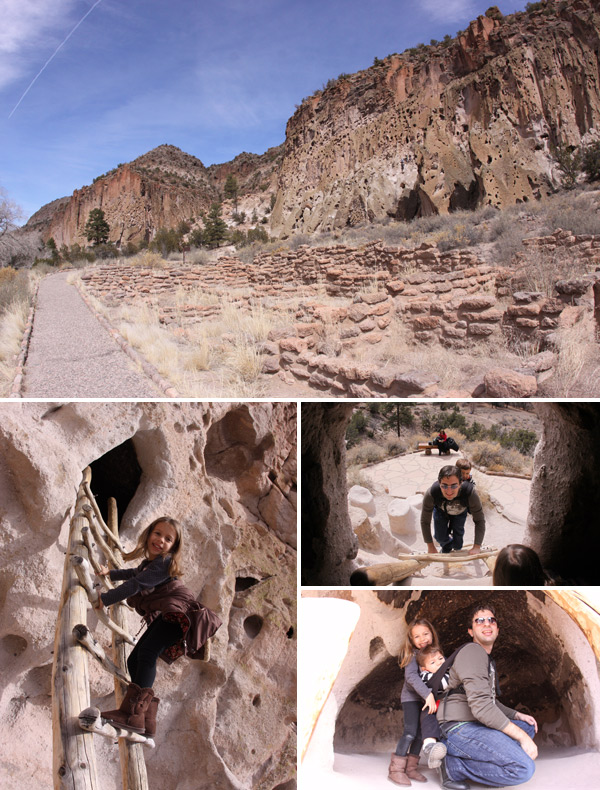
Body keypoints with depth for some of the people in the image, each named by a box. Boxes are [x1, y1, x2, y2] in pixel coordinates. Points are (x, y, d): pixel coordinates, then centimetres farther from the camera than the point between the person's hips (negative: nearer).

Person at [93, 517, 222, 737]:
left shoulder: (164, 563, -14)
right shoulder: (150, 562, 17)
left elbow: (136, 584, -19)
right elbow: (136, 573, 41)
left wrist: (105, 599, -11)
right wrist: (111, 574, 51)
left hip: (178, 611, -11)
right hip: (162, 617, 11)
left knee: (146, 653, -28)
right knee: (134, 661, 3)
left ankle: (133, 713, -36)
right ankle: (146, 719, 2)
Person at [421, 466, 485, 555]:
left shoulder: (470, 493, -46)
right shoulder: (431, 494, -44)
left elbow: (479, 521, -31)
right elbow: (425, 522, -28)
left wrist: (476, 547, -32)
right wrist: (430, 547, -22)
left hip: (460, 512, 0)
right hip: (440, 511, 0)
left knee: (457, 544, 1)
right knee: (440, 537, 2)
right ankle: (446, 548, 38)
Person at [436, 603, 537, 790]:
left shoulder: (489, 660, 23)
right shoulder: (472, 651, -12)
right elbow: (481, 706, -22)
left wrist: (518, 715, 14)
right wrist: (522, 737, -18)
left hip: (476, 725, 11)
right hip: (460, 727, -11)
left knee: (528, 726, 17)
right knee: (523, 768, -23)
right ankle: (453, 765, -9)